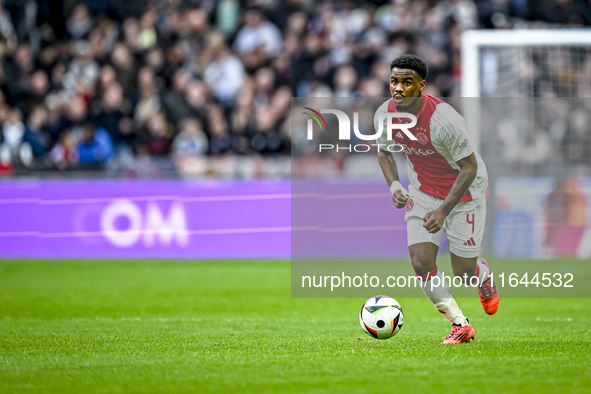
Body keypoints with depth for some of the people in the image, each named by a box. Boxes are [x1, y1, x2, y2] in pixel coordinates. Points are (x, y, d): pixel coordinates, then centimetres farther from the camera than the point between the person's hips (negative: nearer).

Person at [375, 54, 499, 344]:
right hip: (422, 192, 5)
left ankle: (483, 274, 39)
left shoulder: (443, 119, -31)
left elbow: (469, 167, -24)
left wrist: (444, 210, -29)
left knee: (463, 274, 0)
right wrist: (394, 186, -10)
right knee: (421, 263, -10)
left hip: (464, 190, -4)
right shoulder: (384, 116, -14)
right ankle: (460, 324, 8)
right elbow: (385, 151, 8)